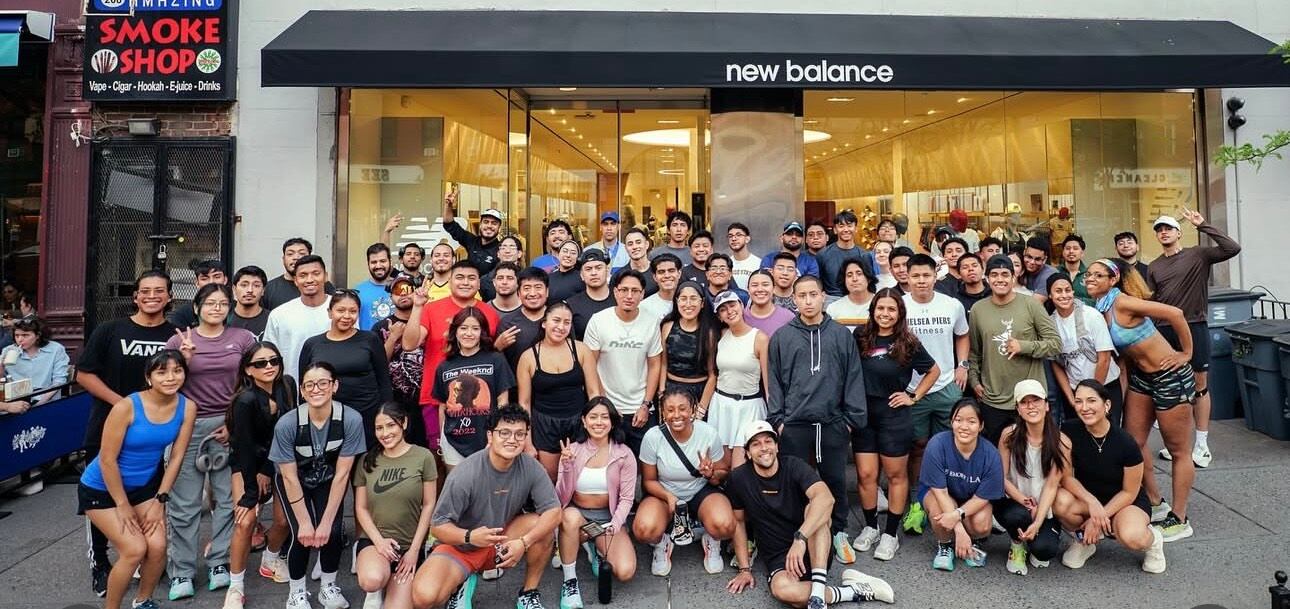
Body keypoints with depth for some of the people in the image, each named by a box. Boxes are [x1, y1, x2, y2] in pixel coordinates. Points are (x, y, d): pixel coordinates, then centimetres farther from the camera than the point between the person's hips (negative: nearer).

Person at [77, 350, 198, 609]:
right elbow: (107, 459, -21)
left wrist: (160, 500, -7)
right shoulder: (126, 407, -27)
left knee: (157, 546, -8)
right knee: (134, 549, -14)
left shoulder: (187, 407, -14)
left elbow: (177, 457, -7)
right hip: (102, 488, -4)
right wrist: (123, 505, -14)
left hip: (146, 485, 4)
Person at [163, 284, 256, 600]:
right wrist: (185, 358, -15)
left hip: (229, 426, 1)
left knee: (228, 499, 4)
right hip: (188, 425, 0)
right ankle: (182, 572, 12)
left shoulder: (243, 338, 3)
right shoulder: (179, 340, 3)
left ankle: (220, 564, 16)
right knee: (184, 503, 2)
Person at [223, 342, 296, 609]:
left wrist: (268, 471, -13)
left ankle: (270, 561, 31)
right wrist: (250, 494, -22)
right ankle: (236, 587, -1)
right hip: (247, 461, -4)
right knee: (246, 521, -16)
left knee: (284, 519, 1)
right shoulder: (246, 400, -28)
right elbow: (245, 447, -25)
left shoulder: (287, 386, -17)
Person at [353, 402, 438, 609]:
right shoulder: (368, 460, 4)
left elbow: (429, 505, -2)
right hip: (373, 540, 1)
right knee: (371, 581, -33)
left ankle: (390, 587, 22)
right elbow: (361, 508, 5)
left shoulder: (423, 457, -5)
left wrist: (414, 549, -6)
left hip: (409, 544, -1)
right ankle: (377, 591, 4)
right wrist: (379, 540, -11)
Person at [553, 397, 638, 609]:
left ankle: (596, 549, 14)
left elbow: (627, 498, -7)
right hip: (578, 514, 0)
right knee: (570, 516, -37)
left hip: (607, 517, 0)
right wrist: (567, 468, -24)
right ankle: (570, 581, -16)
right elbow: (561, 496, -7)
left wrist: (616, 524, -25)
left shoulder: (624, 454, -6)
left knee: (625, 572, -20)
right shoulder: (572, 450, -5)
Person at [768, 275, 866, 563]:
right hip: (794, 425, 0)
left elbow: (854, 378, 4)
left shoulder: (842, 335, 4)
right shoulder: (781, 337, 3)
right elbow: (774, 381, 4)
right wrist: (777, 419, -2)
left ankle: (839, 534, 28)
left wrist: (852, 418, -1)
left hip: (833, 424, 1)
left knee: (835, 480, 11)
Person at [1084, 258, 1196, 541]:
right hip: (1141, 376, 9)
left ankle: (1179, 520, 15)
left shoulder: (1122, 302, -22)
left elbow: (1174, 313, -27)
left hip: (1170, 376, -8)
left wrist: (1187, 353, -17)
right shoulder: (1101, 310, 3)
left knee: (1179, 450, 5)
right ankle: (1156, 504, 29)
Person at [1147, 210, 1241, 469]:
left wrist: (1203, 225, -18)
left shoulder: (1198, 255, 0)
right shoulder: (1153, 267, 10)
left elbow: (1233, 248, -16)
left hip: (1194, 327, -3)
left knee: (1200, 385, 3)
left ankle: (1201, 444, 11)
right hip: (1165, 330, 3)